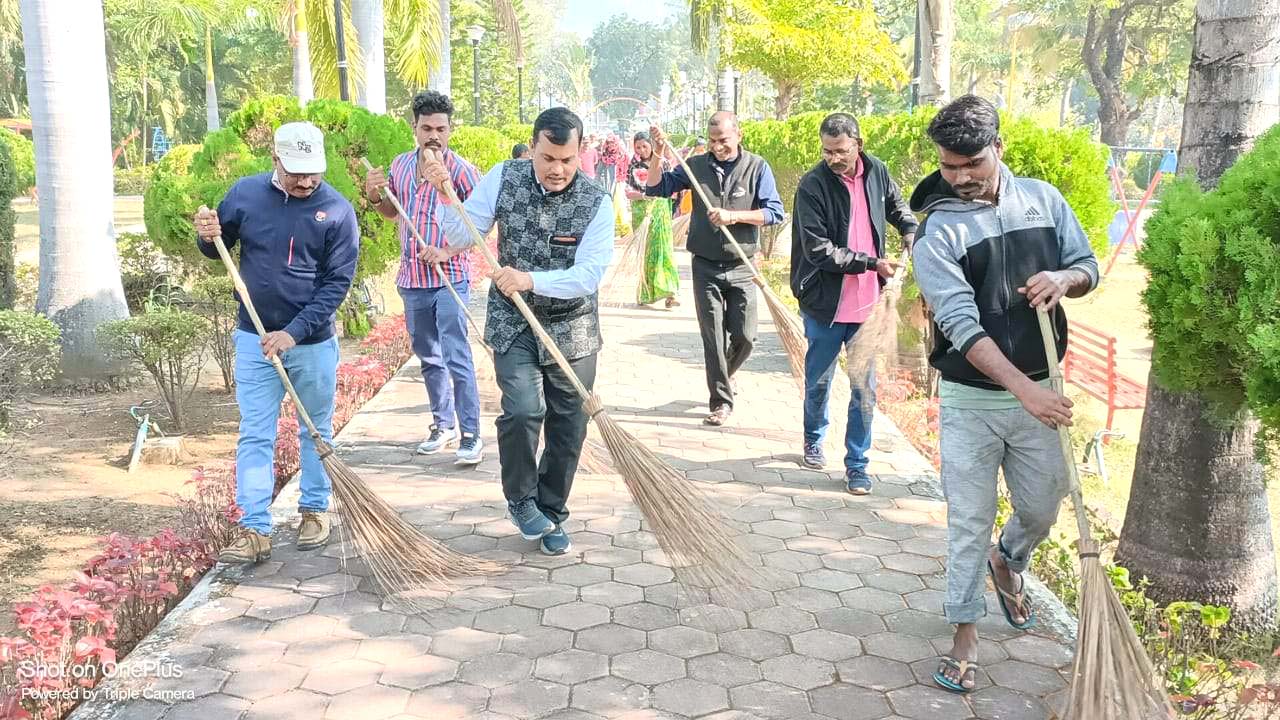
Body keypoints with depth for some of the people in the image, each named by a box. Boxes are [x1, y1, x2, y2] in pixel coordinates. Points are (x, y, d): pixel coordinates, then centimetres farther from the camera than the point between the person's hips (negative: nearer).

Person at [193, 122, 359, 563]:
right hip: (255, 339, 2)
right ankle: (254, 531, 4)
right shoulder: (245, 193, -2)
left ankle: (315, 511, 30)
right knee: (254, 436, 1)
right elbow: (219, 248, 12)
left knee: (316, 432, 13)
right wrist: (207, 237, -13)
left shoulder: (338, 210, -10)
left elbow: (338, 281, -12)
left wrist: (294, 332, -18)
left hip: (313, 342, -2)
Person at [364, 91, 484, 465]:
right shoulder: (400, 165, 9)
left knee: (457, 357, -9)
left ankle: (470, 436, -3)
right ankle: (443, 424, 29)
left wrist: (450, 249, -22)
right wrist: (375, 198, 1)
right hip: (411, 278, 7)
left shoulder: (460, 169, -10)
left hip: (449, 279, -6)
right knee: (428, 357, 15)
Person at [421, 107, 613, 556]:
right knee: (523, 410, -16)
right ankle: (521, 499, 10)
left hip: (573, 329, 0)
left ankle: (551, 513, 27)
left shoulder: (596, 203, -13)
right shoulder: (503, 179, -7)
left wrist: (531, 280, -35)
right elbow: (462, 238, -3)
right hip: (513, 322, 0)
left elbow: (587, 276, -21)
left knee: (568, 425, 6)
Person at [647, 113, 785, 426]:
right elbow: (656, 189, 2)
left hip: (741, 268, 0)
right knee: (713, 337, 3)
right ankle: (721, 402, 13)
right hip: (705, 267, 1)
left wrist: (733, 215, -21)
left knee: (744, 336, 5)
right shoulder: (696, 165, 1)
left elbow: (775, 212, -10)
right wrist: (658, 155, -13)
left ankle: (723, 375, 36)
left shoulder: (757, 167, -4)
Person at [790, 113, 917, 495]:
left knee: (865, 388, 4)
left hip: (867, 303, 3)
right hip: (825, 302, -3)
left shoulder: (876, 171, 0)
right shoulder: (812, 185, -14)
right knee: (819, 382, 14)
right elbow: (819, 250, -18)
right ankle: (814, 440, 40)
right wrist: (873, 263, -20)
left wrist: (911, 233, 2)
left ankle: (857, 465, 16)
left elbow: (897, 205, 21)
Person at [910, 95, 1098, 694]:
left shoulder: (1043, 199, 0)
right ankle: (965, 633, 19)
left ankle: (1006, 563, 49)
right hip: (970, 400, -3)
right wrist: (1023, 388, -30)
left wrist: (1063, 278, -16)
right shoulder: (936, 233, -13)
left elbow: (1088, 267, 10)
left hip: (1039, 391, 4)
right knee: (970, 521, 4)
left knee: (1042, 509, 17)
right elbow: (962, 326, -21)